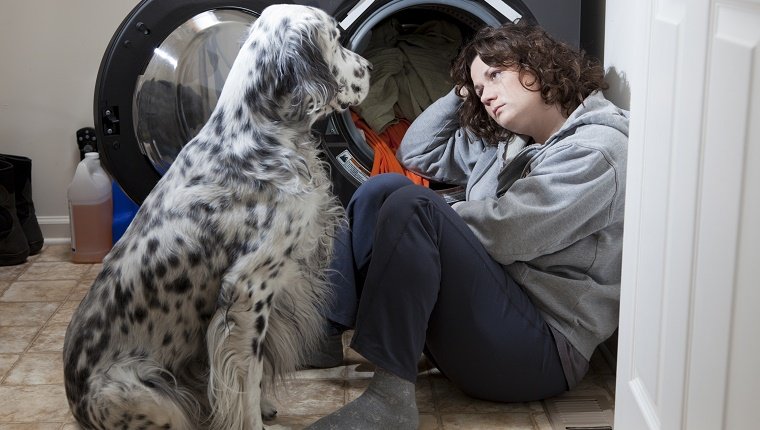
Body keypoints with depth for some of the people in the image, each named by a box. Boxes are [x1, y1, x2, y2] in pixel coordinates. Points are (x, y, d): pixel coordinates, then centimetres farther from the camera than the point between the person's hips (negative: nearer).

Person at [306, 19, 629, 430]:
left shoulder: (595, 149, -8)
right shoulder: (502, 142, 19)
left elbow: (502, 230, -19)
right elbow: (418, 151, 27)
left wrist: (430, 221, -3)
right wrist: (463, 93, 18)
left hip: (542, 346, -8)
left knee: (411, 203, -26)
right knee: (383, 188, -2)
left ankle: (389, 397, -30)